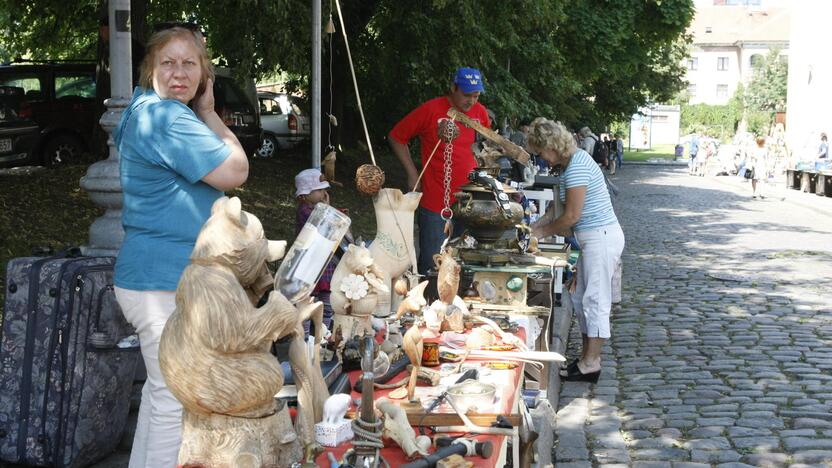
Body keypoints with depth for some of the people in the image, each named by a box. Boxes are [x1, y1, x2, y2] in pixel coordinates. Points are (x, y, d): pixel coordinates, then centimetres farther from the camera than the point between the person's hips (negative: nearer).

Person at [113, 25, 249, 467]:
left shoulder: (150, 111, 15)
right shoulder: (167, 117, -19)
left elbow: (229, 160, 19)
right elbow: (235, 172, -19)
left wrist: (208, 112, 7)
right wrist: (206, 116, -4)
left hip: (159, 276, 11)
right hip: (165, 282, -11)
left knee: (162, 389, 22)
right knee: (176, 398, -3)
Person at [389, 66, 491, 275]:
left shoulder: (480, 112, 4)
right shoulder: (431, 110, -9)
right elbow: (396, 137, 0)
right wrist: (412, 173, -5)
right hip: (435, 201, -4)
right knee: (431, 263, 1)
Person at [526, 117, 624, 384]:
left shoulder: (576, 167, -20)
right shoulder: (573, 160, 12)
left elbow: (572, 215, -17)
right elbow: (561, 206, 18)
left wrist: (543, 232, -3)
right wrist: (537, 225, 11)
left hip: (601, 238, -11)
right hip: (594, 239, 11)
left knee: (594, 301, -5)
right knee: (581, 299, 14)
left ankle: (591, 364, 1)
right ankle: (588, 357, 21)